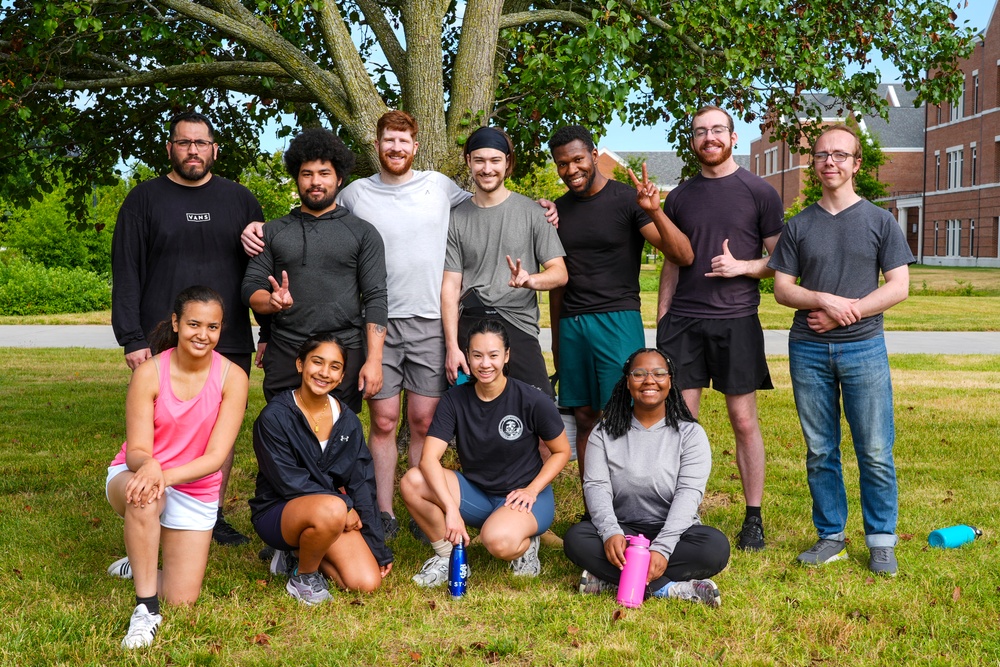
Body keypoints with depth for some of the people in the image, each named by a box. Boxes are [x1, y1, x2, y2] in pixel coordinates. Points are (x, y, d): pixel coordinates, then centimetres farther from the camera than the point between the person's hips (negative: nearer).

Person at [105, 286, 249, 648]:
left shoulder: (232, 378, -15)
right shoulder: (149, 373, -17)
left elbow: (215, 456, -18)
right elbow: (136, 449, -17)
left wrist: (167, 476, -35)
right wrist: (148, 465, -42)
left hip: (196, 491, 2)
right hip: (136, 476, -2)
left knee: (181, 600, -2)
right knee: (144, 495, -41)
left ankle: (139, 565, 32)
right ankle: (146, 609, -27)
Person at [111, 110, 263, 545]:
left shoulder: (239, 200, 12)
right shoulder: (145, 200, 6)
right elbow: (126, 274, 1)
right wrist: (132, 339, -7)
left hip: (230, 345, 2)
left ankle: (213, 516, 18)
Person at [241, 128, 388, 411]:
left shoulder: (363, 233, 7)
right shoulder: (273, 232, 13)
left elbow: (375, 300, 1)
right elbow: (250, 290, 8)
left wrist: (374, 360, -9)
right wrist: (273, 301, -16)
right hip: (284, 358, 2)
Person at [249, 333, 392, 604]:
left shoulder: (347, 421, 2)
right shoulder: (275, 416, -13)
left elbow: (362, 484, 2)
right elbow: (289, 481, -17)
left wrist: (378, 548, -1)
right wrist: (344, 506, -18)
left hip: (335, 508, 5)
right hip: (278, 511, -5)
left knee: (367, 582, -15)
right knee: (331, 509, -38)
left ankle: (297, 554, 11)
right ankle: (303, 576, -8)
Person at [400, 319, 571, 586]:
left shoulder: (532, 401, -14)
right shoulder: (455, 400, -7)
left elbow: (561, 451, 0)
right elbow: (429, 458, -17)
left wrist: (532, 490, -14)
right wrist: (451, 509, -31)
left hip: (522, 496, -4)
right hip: (474, 493, 4)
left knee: (498, 541, -39)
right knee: (412, 482, -23)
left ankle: (525, 544, 0)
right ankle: (447, 556, -2)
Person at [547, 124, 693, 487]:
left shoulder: (627, 200, -4)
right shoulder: (559, 209, 13)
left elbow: (684, 256, -11)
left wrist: (656, 212, -26)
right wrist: (556, 339, 19)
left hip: (617, 320, -5)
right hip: (571, 323, 5)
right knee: (584, 419, 6)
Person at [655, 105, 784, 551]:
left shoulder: (759, 192, 3)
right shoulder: (679, 197, 13)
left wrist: (742, 266, -13)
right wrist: (661, 322, 11)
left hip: (736, 321, -3)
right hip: (683, 322, 3)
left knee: (744, 421, 2)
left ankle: (754, 519, 12)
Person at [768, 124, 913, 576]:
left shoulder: (879, 221, 4)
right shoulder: (799, 226, 10)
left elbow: (898, 287, -1)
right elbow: (782, 289, 6)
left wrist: (843, 315, -11)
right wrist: (825, 300, -13)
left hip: (863, 348, -2)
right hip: (808, 351, 2)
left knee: (875, 453, -1)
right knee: (820, 451, 7)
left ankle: (881, 541, 10)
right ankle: (830, 535, 18)